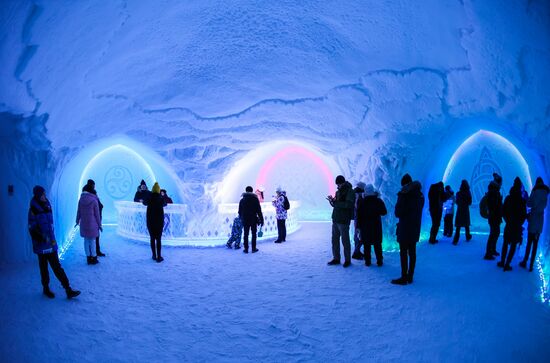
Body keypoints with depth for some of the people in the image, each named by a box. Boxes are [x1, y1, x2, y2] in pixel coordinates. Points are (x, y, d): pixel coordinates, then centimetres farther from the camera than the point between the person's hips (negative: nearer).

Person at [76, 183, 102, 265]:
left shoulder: (81, 200, 0)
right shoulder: (94, 200, -11)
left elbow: (79, 212, 6)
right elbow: (97, 214, -6)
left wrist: (77, 221, 20)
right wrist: (99, 225, 2)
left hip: (84, 224, 4)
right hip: (92, 224, -4)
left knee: (86, 241, 12)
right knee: (92, 241, 5)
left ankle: (88, 258, 17)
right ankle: (93, 258, 11)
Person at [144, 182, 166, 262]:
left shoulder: (149, 199, -5)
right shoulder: (161, 199, -8)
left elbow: (144, 203, 20)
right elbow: (165, 204, 17)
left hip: (150, 221, 1)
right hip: (159, 222, -1)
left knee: (152, 238, 11)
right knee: (158, 239, 1)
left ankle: (154, 255, 16)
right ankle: (159, 257, 1)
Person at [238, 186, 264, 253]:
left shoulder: (242, 200, 3)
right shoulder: (255, 199, -5)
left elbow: (240, 211, 7)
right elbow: (259, 211, -7)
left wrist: (241, 219, 19)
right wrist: (261, 220, -2)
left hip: (245, 220, 2)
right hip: (253, 220, -2)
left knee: (246, 234, 8)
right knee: (254, 234, 7)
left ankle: (246, 249, 10)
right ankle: (253, 249, 9)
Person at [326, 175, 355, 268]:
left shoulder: (350, 191, -7)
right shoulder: (338, 191, 15)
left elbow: (348, 205, -19)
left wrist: (335, 202, -21)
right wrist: (332, 201, 0)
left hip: (343, 220, -7)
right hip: (335, 219, 7)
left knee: (345, 241, -1)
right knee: (334, 240, 10)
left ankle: (347, 260, 9)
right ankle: (336, 258, 19)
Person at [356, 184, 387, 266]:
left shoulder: (362, 202, -6)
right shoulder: (378, 201, -4)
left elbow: (359, 215, -6)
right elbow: (384, 212, 4)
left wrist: (358, 226, -1)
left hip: (365, 226, -1)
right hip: (376, 226, 1)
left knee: (367, 244, 6)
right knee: (377, 244, 9)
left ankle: (367, 261, 8)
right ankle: (379, 261, 12)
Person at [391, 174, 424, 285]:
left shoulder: (403, 194, -15)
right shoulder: (420, 195, 6)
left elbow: (398, 213, -12)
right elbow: (419, 212, 13)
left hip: (404, 228, -6)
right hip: (415, 227, 7)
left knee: (403, 253, -1)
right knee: (412, 252, 11)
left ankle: (404, 278, 1)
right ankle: (410, 277, 17)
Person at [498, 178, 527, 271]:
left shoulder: (508, 198, -5)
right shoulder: (522, 200, -13)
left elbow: (503, 212, -1)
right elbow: (524, 215, -7)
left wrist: (507, 220, 12)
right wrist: (520, 223, 9)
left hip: (508, 225, 3)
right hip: (517, 226, -3)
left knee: (505, 244, 17)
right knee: (513, 246, 6)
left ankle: (502, 262, 22)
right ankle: (507, 264, 6)